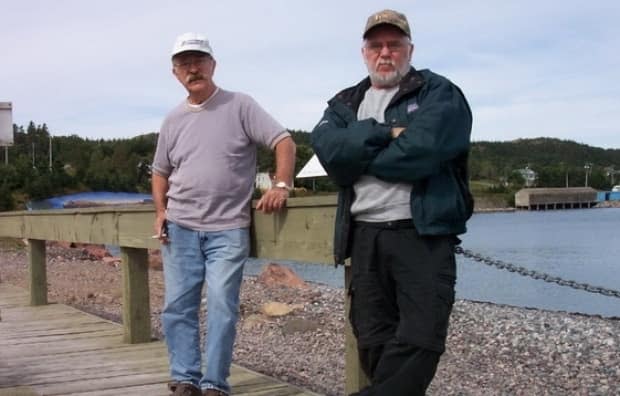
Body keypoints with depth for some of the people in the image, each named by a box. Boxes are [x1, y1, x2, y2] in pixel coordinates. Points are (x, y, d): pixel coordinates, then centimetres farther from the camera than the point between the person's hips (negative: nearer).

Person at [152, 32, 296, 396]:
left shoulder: (240, 106, -2)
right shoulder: (174, 120, 12)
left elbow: (285, 142, -7)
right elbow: (161, 172, 22)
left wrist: (281, 185, -21)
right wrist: (161, 211, 8)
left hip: (228, 229, -4)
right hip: (181, 228, 5)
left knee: (222, 307, -6)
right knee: (177, 306, 5)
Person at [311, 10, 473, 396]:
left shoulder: (439, 94, 3)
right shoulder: (345, 104, 18)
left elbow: (421, 152, -15)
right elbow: (328, 148, -3)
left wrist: (358, 154, -2)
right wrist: (385, 133, -12)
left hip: (423, 234, -4)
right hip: (364, 237, 4)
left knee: (419, 341, -10)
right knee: (374, 342, 5)